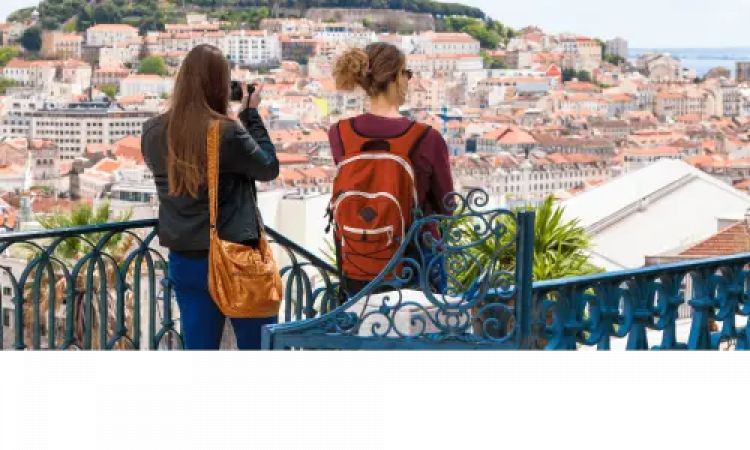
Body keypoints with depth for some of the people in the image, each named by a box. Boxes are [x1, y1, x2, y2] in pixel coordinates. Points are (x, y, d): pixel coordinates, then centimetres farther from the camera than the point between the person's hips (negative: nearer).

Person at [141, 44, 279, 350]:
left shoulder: (153, 134, -2)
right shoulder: (229, 133, -17)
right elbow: (269, 168, -2)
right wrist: (251, 114, 5)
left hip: (185, 261, 5)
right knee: (260, 348, 6)